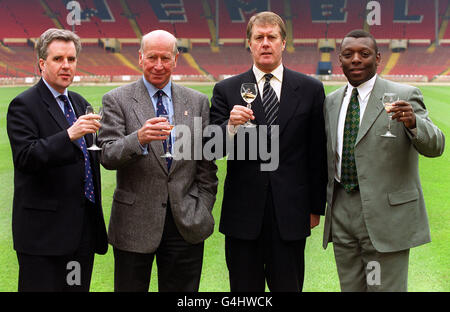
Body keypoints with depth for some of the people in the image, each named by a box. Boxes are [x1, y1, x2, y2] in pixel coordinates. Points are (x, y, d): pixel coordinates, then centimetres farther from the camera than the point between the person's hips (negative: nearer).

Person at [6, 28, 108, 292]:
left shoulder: (79, 103, 15)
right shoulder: (23, 105, -8)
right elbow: (26, 158, -21)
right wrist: (69, 135, -33)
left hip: (83, 229, 7)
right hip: (44, 229, -7)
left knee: (78, 288, 12)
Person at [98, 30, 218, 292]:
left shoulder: (198, 102, 8)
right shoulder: (117, 100, 0)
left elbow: (207, 165, 9)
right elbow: (108, 156, -11)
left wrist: (203, 213, 3)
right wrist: (139, 139, -30)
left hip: (186, 223, 2)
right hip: (134, 223, -2)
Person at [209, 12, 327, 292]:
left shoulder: (310, 89, 4)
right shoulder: (226, 90, 3)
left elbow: (318, 154, 6)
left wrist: (317, 206, 6)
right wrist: (231, 126, -21)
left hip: (291, 213, 0)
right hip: (243, 213, 0)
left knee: (288, 286, 7)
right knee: (244, 289, 9)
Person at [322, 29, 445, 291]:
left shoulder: (404, 96, -6)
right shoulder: (331, 102, 10)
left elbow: (434, 147, -16)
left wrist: (413, 122, -35)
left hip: (387, 215, -5)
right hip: (342, 213, 5)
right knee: (350, 288, 14)